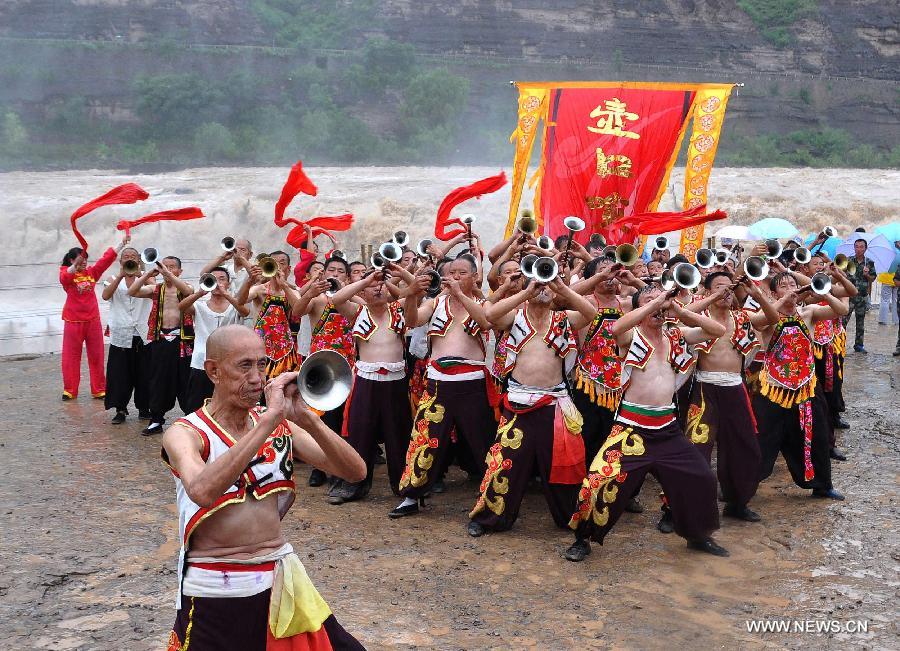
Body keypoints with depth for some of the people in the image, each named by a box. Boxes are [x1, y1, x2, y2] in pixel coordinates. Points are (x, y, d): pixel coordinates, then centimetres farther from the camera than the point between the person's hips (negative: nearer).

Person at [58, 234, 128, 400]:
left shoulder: (92, 272, 5)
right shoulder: (66, 273, -4)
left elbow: (107, 258, 0)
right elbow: (64, 278, -27)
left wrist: (122, 243, -9)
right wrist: (75, 265, -46)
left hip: (93, 319, 3)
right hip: (73, 321, -3)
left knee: (96, 356, 7)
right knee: (71, 356, 4)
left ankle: (99, 390, 14)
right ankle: (69, 390, 13)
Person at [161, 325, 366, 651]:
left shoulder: (280, 427, 4)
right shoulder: (184, 433, -10)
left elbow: (355, 471, -5)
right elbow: (203, 491, -33)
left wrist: (306, 418, -20)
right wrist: (270, 418, -32)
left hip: (282, 580, 4)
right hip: (214, 591, -4)